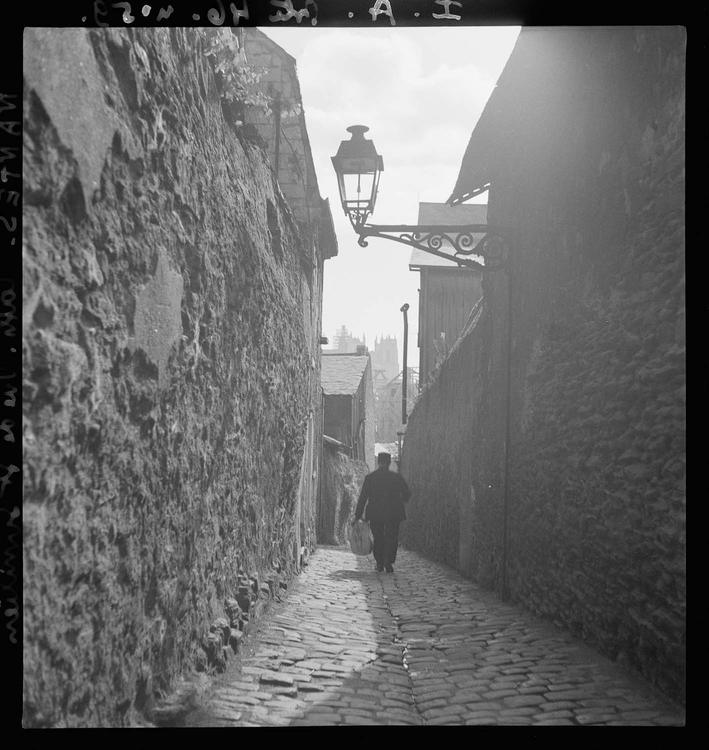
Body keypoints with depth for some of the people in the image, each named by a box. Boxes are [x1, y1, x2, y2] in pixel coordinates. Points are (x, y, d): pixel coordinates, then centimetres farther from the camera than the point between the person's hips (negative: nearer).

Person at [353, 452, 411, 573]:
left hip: (375, 514, 1)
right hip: (393, 513, -1)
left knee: (378, 539, 15)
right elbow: (407, 493, 5)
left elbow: (363, 497, -4)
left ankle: (379, 563, 15)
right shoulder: (396, 477, -2)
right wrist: (400, 501, 27)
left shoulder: (369, 477, -2)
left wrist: (358, 515, -1)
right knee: (391, 539, 6)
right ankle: (388, 562, -8)